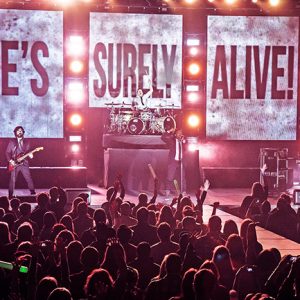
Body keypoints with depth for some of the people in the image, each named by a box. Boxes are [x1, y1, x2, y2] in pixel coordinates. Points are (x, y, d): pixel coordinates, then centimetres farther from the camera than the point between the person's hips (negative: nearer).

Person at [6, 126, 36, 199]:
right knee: (13, 180, -2)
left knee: (29, 179, -1)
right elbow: (7, 152, 3)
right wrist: (10, 160, -11)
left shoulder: (26, 142, 10)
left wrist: (29, 154, -13)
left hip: (24, 163, 2)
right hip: (14, 164, -2)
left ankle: (33, 193, 10)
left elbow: (28, 151, 10)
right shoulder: (12, 142, 3)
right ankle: (10, 195, 5)